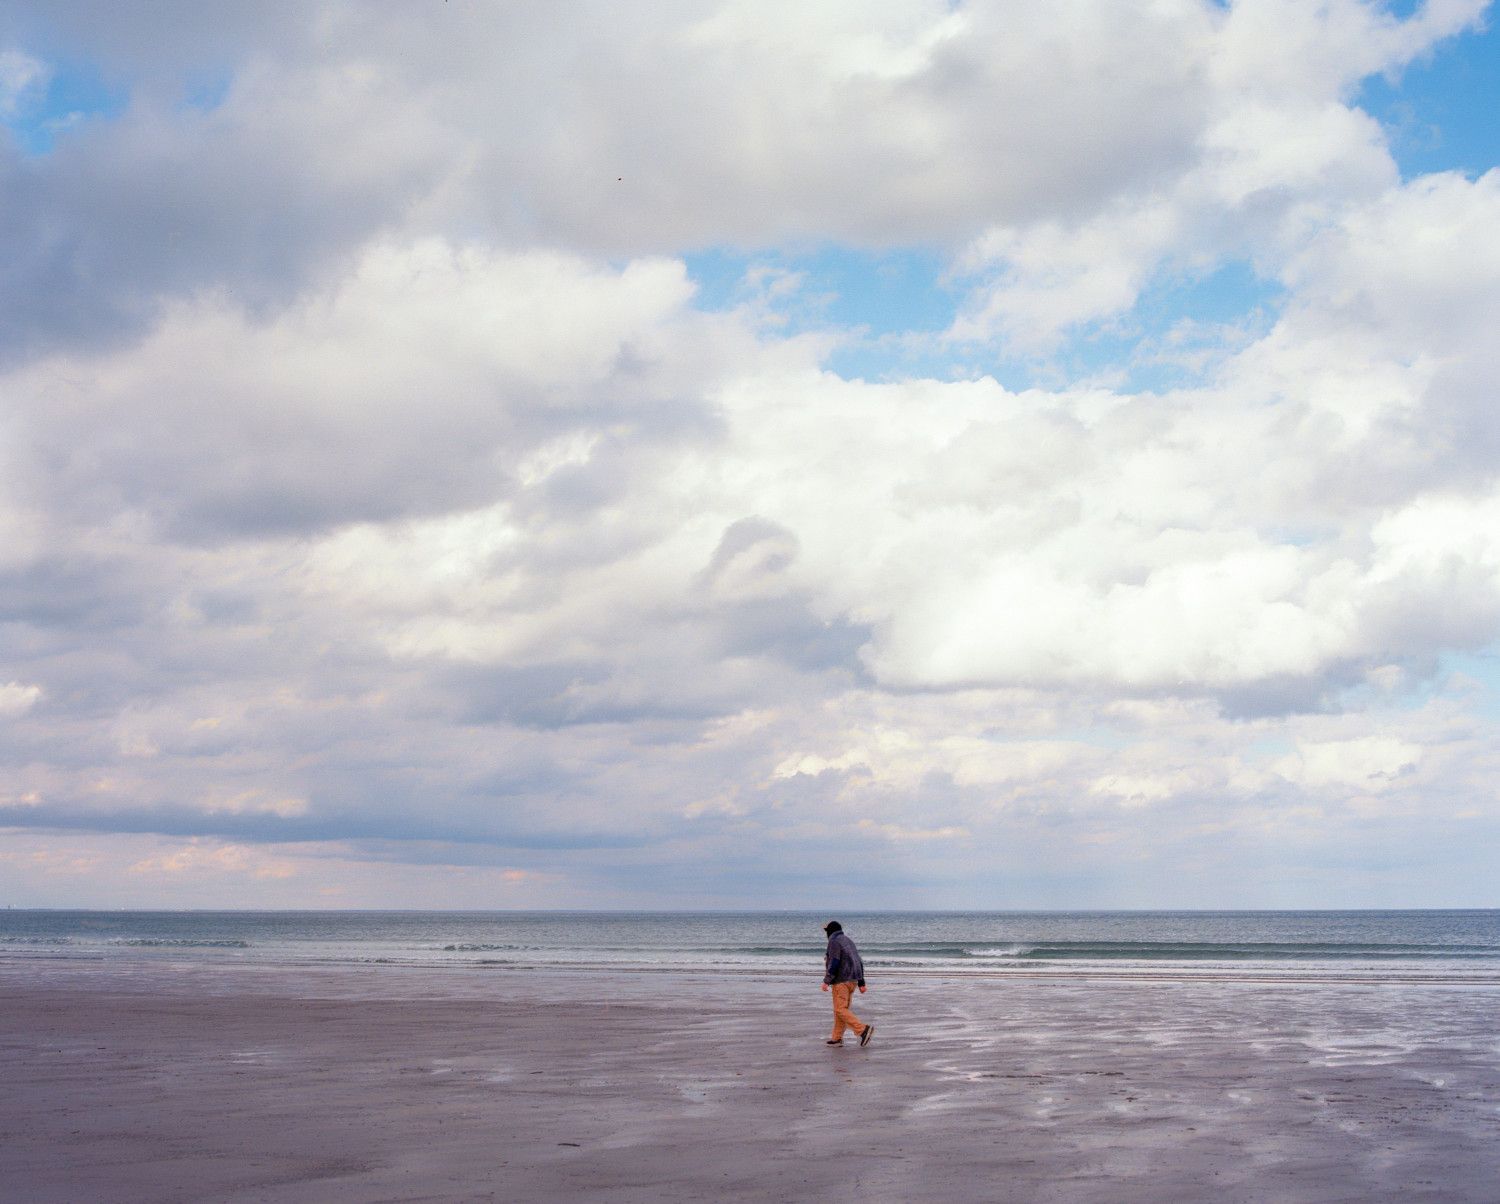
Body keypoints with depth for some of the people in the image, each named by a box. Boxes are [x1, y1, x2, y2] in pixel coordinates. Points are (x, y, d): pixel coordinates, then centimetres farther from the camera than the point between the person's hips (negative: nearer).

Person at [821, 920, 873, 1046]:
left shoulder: (834, 942, -9)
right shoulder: (848, 941, 18)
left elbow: (834, 963, -19)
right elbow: (859, 963, 16)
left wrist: (826, 981, -18)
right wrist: (861, 983, 16)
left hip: (841, 980, -9)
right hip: (852, 980, 9)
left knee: (840, 1010, -10)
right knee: (841, 1009, 13)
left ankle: (863, 1029, -22)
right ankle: (837, 1038, 12)